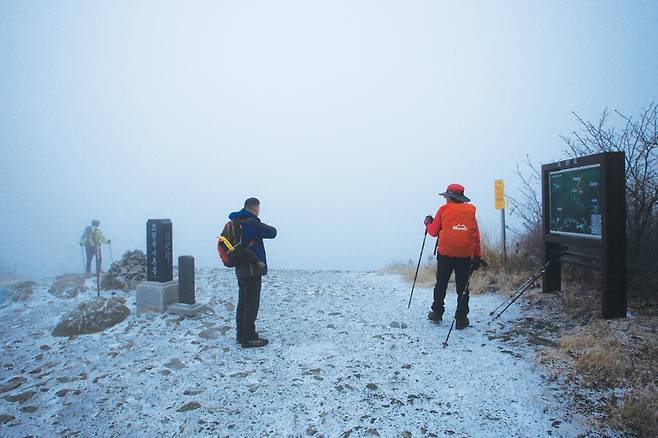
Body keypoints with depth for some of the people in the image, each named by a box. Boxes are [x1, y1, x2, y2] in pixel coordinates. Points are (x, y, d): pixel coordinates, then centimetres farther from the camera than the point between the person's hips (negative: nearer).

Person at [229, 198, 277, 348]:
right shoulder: (252, 223, -18)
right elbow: (272, 232, -13)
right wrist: (266, 227, 10)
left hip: (240, 269, 9)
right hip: (252, 270, -9)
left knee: (243, 302, 17)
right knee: (252, 304, -2)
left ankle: (241, 334, 26)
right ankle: (249, 338, 4)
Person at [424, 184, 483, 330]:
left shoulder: (444, 209, 0)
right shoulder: (470, 210, 6)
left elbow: (433, 231, 3)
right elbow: (476, 235, 5)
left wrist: (428, 223, 23)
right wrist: (478, 256, 9)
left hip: (445, 253, -1)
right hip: (465, 255, 1)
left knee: (441, 284, 14)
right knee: (462, 287, 9)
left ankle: (437, 313, 22)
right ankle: (461, 320, 10)